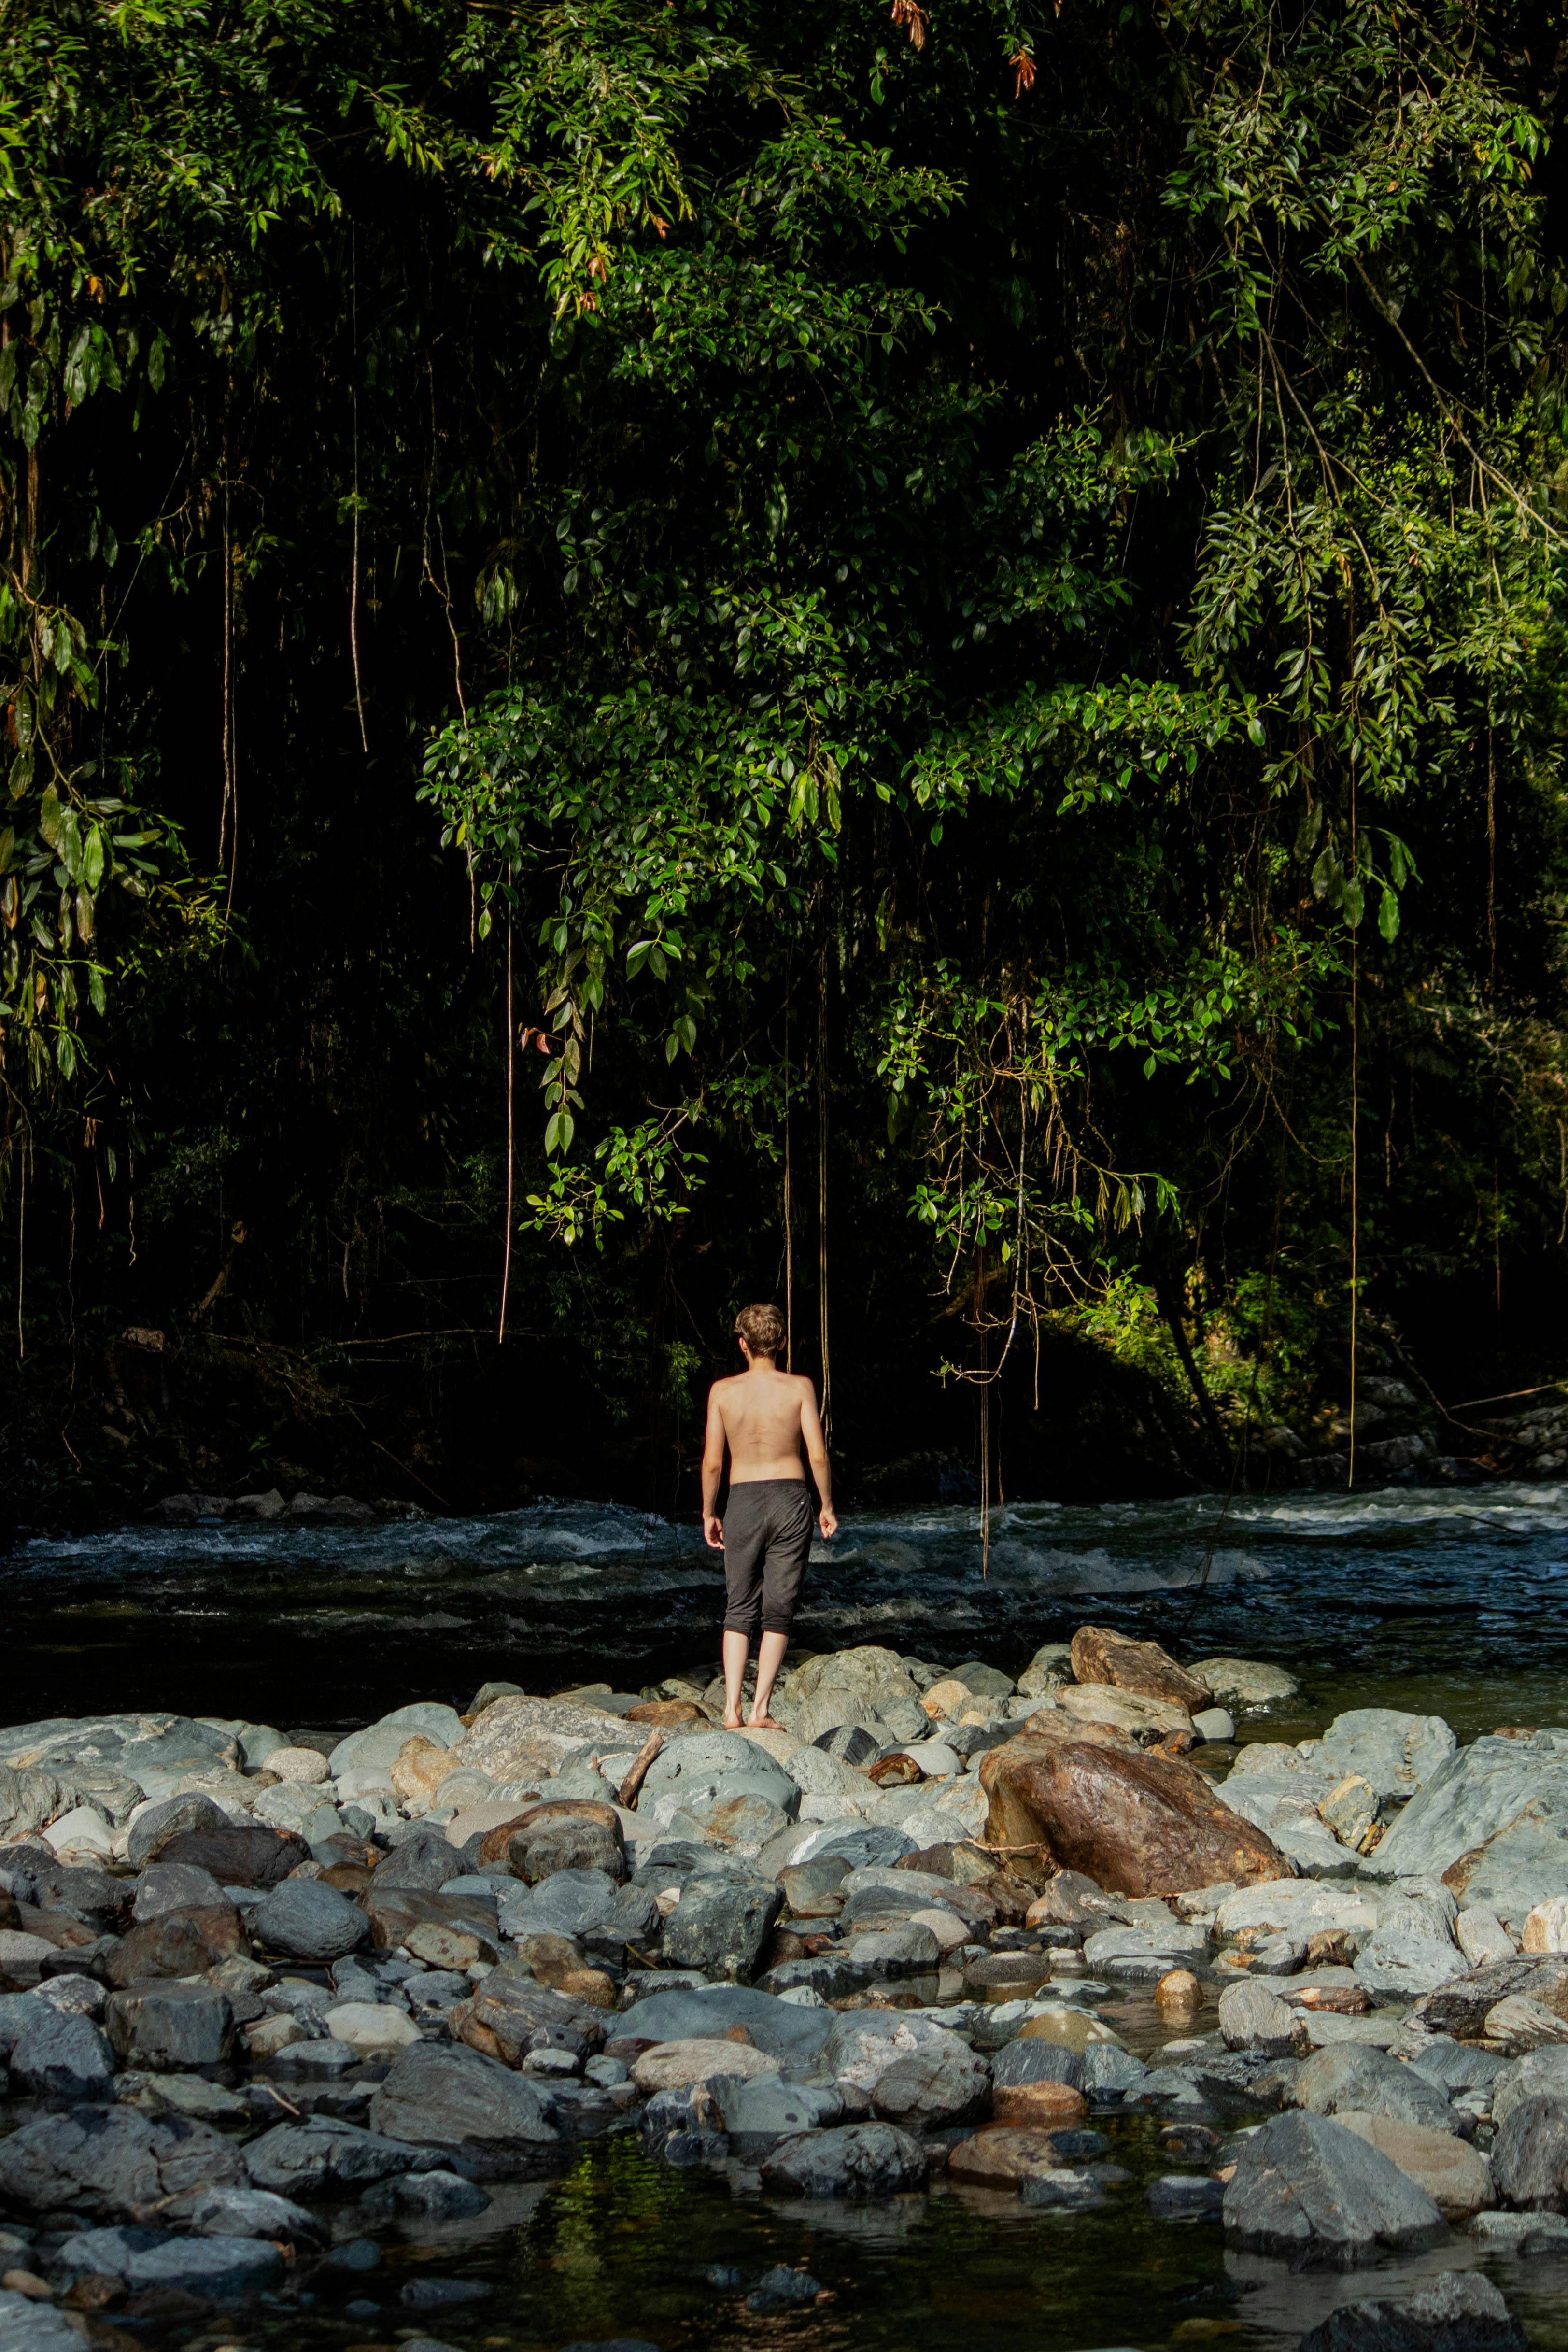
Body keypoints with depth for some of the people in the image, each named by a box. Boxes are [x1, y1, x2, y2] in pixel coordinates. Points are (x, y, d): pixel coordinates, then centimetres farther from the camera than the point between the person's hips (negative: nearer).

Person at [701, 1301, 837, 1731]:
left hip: (743, 1502, 1)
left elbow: (712, 1462, -1)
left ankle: (732, 1710, -2)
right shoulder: (799, 1388, -5)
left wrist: (708, 1513, 12)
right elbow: (818, 1455, -7)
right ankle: (761, 1710, -1)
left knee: (740, 1611, 10)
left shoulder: (723, 1391, -3)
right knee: (778, 1612, 6)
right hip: (791, 1501, -1)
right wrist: (827, 1505, 6)